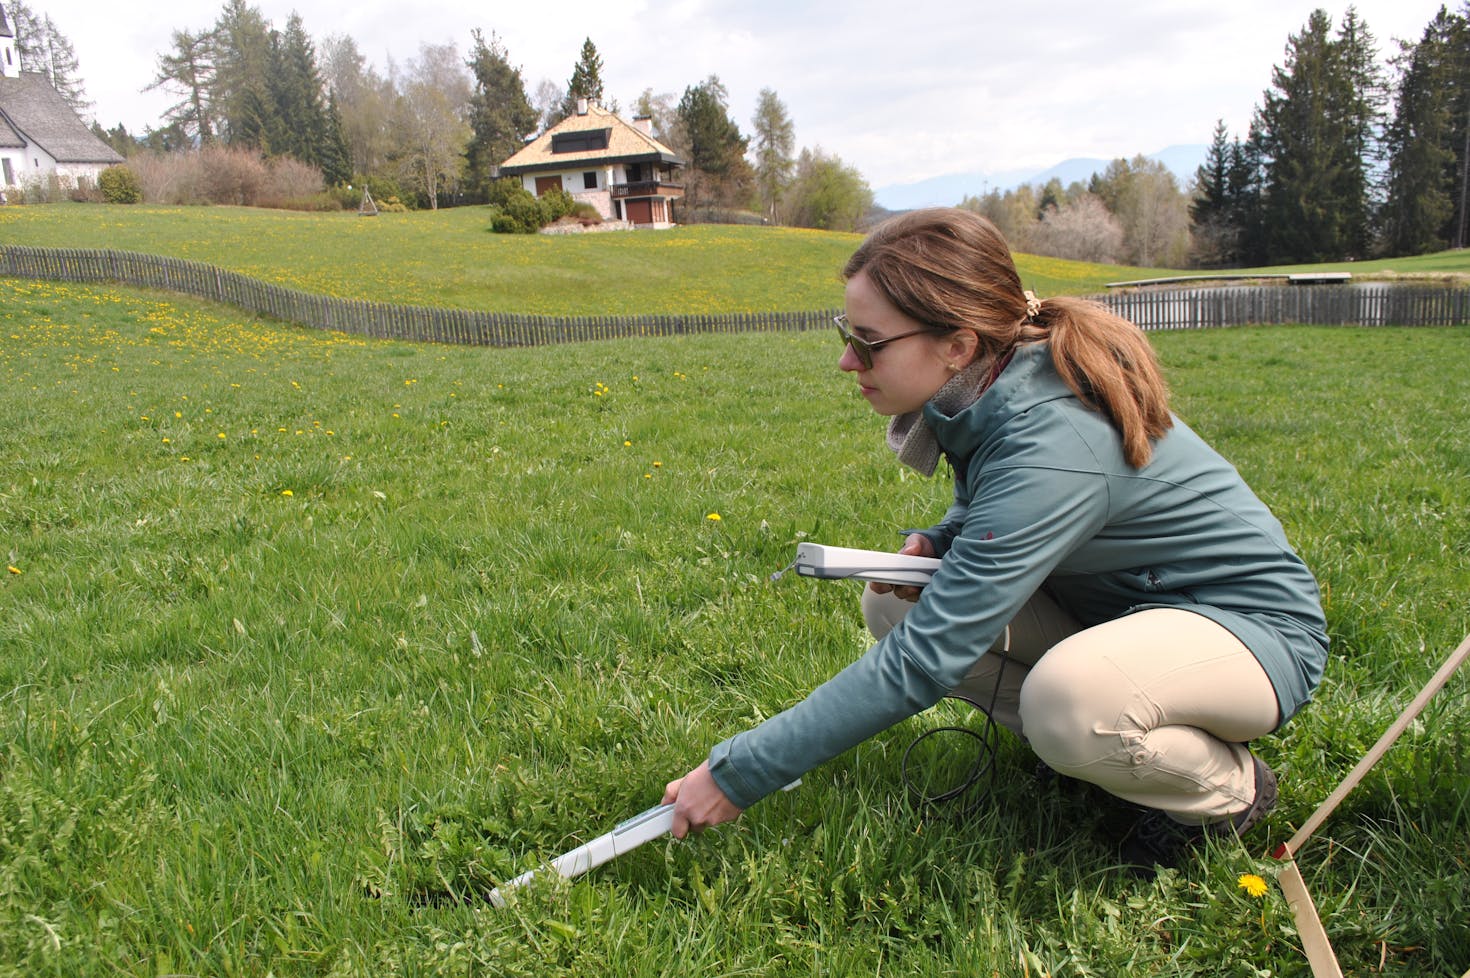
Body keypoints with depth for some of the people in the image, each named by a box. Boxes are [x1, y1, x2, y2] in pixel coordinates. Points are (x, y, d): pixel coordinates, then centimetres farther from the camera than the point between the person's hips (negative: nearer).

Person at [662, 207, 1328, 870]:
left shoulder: (1049, 447, -34)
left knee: (1067, 699, -39)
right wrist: (935, 545, -11)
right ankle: (1102, 746, 4)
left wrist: (739, 773, -28)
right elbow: (985, 515, 14)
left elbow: (922, 662, -34)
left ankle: (1232, 786, -6)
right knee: (894, 605, -6)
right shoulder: (988, 392, -9)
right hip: (1122, 604, 8)